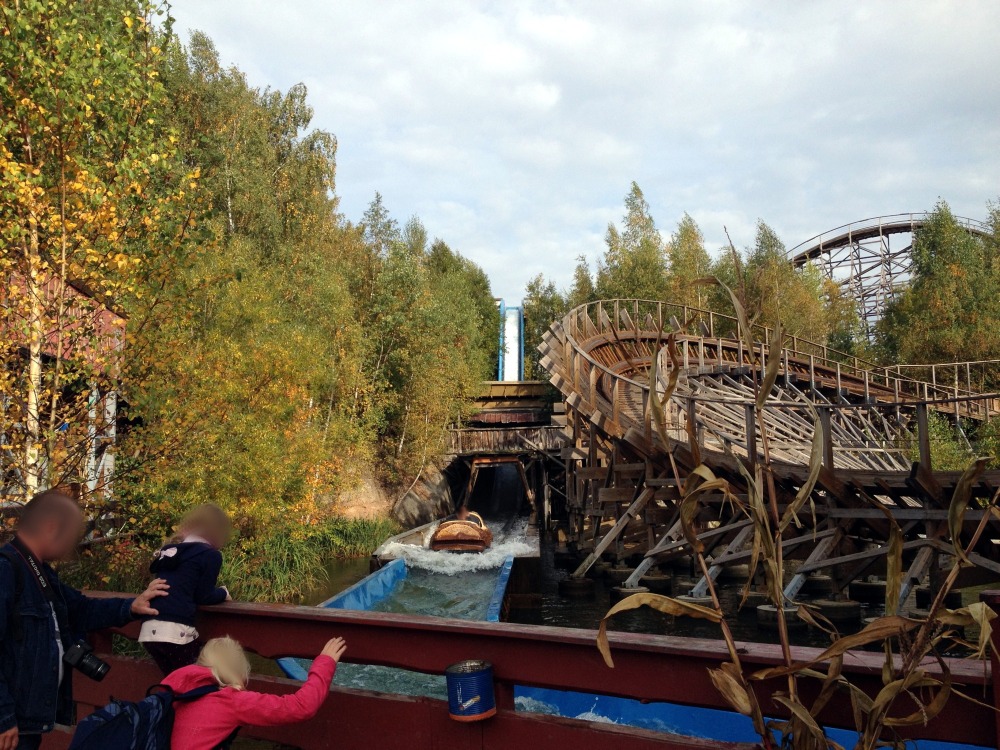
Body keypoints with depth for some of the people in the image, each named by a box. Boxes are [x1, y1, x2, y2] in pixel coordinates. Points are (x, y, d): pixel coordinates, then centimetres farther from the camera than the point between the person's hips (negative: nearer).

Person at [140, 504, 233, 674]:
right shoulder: (210, 555, -3)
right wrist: (223, 592, 16)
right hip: (175, 632, -7)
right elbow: (204, 596, -2)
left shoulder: (170, 549, 19)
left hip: (149, 630, 7)